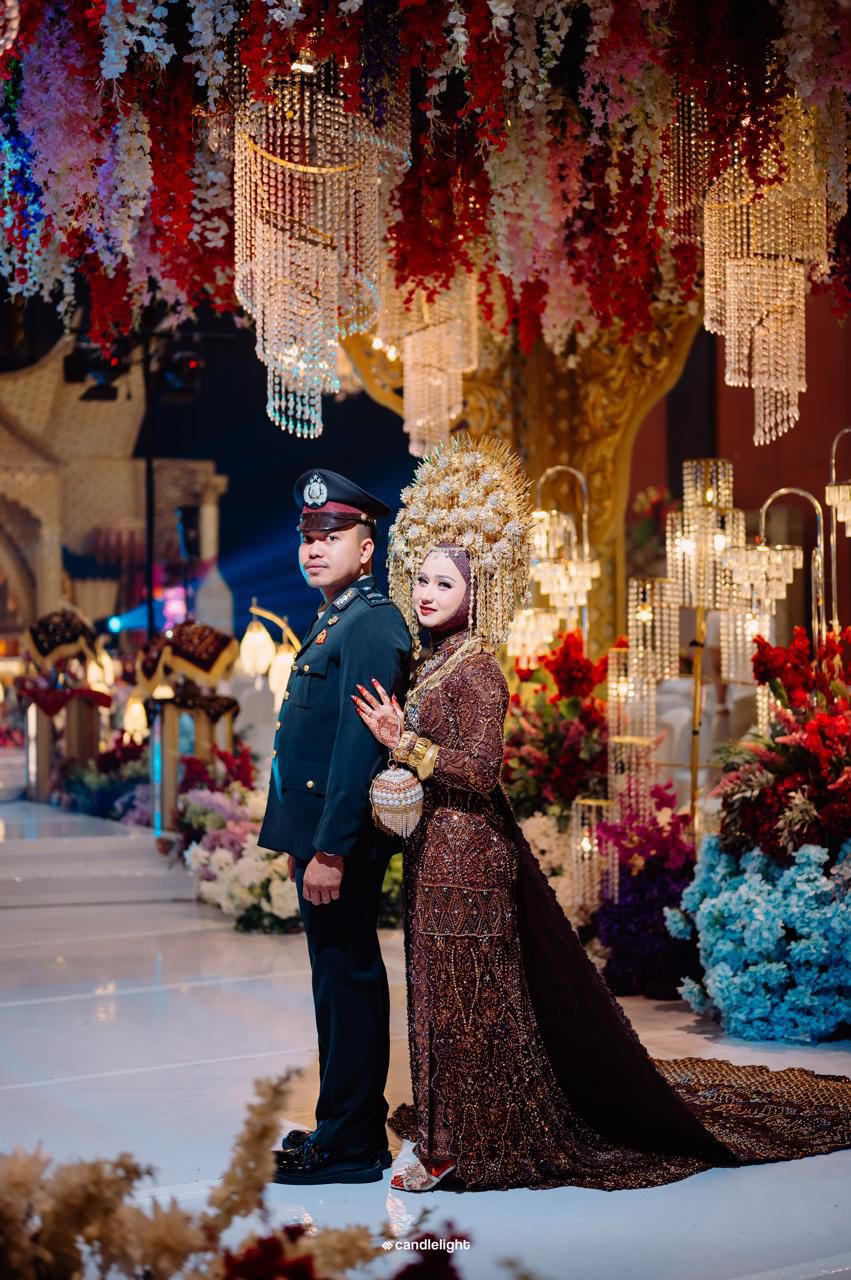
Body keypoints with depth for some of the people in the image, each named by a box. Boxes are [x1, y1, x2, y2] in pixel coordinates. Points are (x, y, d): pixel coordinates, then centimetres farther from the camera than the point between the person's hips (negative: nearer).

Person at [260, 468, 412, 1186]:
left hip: (342, 840, -10)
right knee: (338, 981, 16)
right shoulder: (332, 624, 18)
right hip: (319, 835, 10)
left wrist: (330, 850, -25)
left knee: (348, 981, -4)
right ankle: (346, 1125, 26)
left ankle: (351, 1145, 4)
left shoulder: (372, 626, -15)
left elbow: (359, 747, -22)